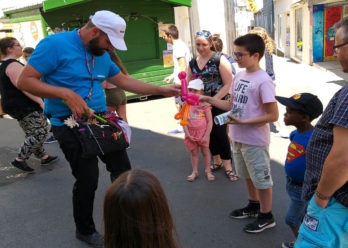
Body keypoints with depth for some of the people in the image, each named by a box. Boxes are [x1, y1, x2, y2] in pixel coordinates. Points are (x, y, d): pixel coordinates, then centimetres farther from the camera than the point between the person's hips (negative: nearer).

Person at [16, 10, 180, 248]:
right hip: (70, 124, -7)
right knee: (88, 178, -7)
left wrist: (162, 90, 10)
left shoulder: (102, 54, 9)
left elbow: (124, 81, 16)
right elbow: (25, 80, -13)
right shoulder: (55, 44, -13)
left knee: (123, 170, 8)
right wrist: (66, 94, -24)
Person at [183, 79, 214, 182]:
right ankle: (194, 171, 27)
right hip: (191, 133, 2)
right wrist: (188, 135, -12)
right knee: (194, 152, 13)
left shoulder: (204, 105, -12)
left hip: (203, 132, -2)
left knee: (205, 151, 13)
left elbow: (210, 122, -11)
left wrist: (206, 136, -14)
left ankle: (208, 171, 28)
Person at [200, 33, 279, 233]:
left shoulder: (263, 81, -19)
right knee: (248, 175, 24)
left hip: (255, 140, -8)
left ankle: (266, 216, 28)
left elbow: (273, 115, -19)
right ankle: (254, 206, 45)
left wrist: (244, 121, -23)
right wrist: (209, 100, 2)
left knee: (261, 178, 9)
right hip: (238, 137, 8)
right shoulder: (239, 77, 5)